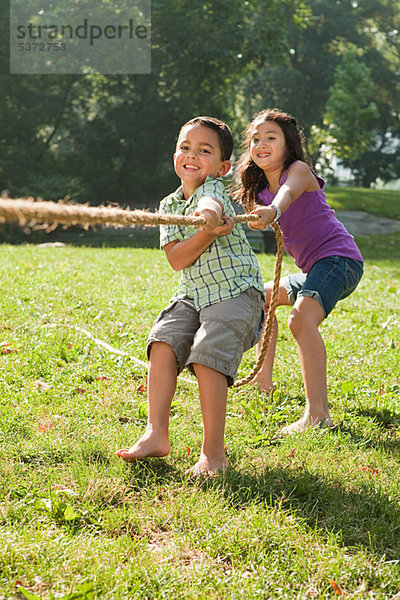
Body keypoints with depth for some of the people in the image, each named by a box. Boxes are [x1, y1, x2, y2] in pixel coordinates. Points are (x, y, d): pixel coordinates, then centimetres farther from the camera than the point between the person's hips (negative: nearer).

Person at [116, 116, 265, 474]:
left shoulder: (213, 189, -9)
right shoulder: (169, 206, 8)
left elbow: (212, 203, -37)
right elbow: (177, 260, -6)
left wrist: (208, 214, -63)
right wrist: (208, 234, -24)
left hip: (236, 291, -6)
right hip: (193, 294, 6)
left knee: (207, 357, -20)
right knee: (163, 343, -15)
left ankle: (214, 452, -13)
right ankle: (157, 435, -8)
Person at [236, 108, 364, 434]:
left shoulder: (299, 170, -12)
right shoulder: (261, 190, 14)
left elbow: (288, 192, -35)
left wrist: (273, 211, -57)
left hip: (338, 258, -10)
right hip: (314, 268, 10)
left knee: (301, 318, -33)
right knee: (264, 296, 29)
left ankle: (318, 413, -41)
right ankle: (265, 378, 40)